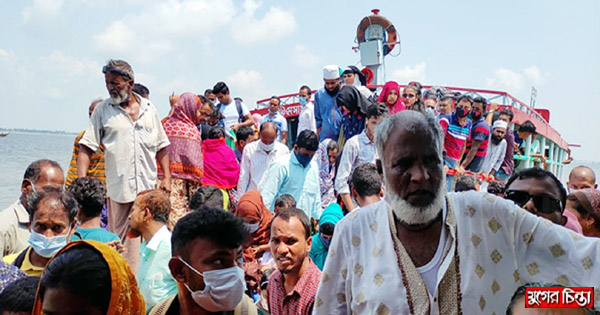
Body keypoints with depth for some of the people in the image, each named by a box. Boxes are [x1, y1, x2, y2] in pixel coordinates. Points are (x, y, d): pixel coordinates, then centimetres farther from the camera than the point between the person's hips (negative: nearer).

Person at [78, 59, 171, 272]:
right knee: (119, 240, 3)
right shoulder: (102, 110, 4)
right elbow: (86, 148, 0)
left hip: (149, 187, 2)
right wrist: (81, 181, -11)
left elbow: (161, 146, 14)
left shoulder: (148, 108, 10)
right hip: (118, 188, -1)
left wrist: (166, 177, 7)